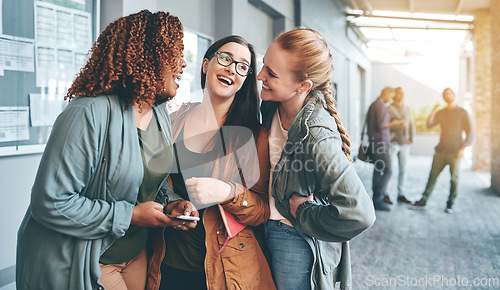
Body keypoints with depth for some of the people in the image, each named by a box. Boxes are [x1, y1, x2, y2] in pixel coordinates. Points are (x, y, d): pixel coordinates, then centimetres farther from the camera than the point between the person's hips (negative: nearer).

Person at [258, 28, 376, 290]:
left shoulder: (316, 136, -32)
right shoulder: (273, 105, -8)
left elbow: (358, 214, -35)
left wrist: (303, 214, -20)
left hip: (296, 241, -7)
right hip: (268, 225, 7)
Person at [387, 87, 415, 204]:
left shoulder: (407, 109, 15)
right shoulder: (390, 109, -4)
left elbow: (411, 125, 17)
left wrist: (411, 138, 4)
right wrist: (398, 125, -25)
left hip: (405, 144, 6)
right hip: (393, 143, -5)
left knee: (403, 170, 6)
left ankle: (401, 194, 13)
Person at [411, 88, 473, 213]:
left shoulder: (462, 113, 1)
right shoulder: (441, 113, 12)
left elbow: (470, 132, -1)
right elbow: (429, 125, 4)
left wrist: (463, 148, -11)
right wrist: (433, 111, -9)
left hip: (455, 152, -3)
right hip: (440, 151, 3)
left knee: (454, 178, 0)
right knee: (432, 175, 3)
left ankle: (450, 203, 13)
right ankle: (423, 201, 7)